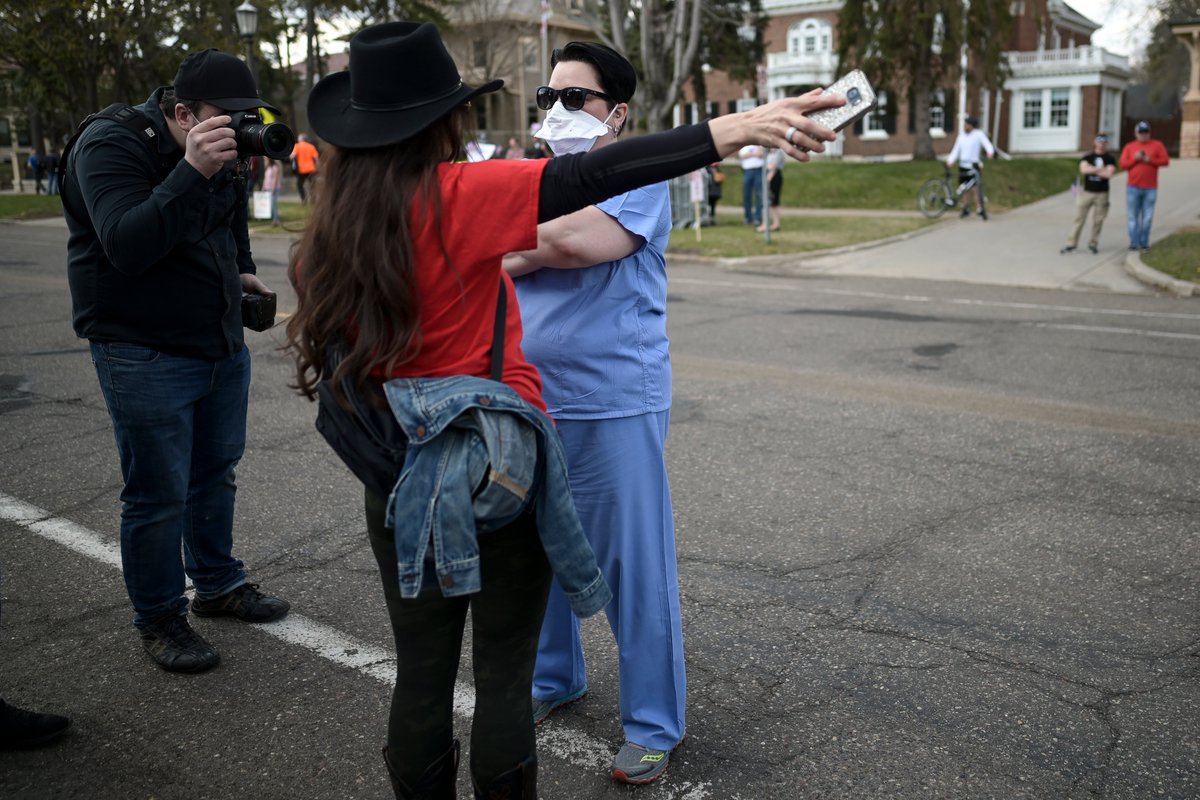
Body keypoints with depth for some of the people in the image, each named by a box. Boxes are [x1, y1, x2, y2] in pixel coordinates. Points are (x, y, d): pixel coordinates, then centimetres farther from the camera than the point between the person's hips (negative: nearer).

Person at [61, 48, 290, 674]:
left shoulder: (224, 151, 6)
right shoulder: (111, 146, -17)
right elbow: (127, 246, -31)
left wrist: (242, 271, 7)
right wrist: (192, 172, -38)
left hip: (223, 342, 8)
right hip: (144, 353, -7)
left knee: (216, 472, 18)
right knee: (159, 493, 0)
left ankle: (218, 583, 36)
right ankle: (159, 620, 18)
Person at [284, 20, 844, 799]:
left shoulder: (334, 228, 2)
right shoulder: (453, 195, -15)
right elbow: (588, 179, -27)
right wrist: (731, 130, -34)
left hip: (399, 481, 6)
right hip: (495, 469, -5)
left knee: (422, 673, 15)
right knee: (503, 672, 9)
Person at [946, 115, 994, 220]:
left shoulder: (979, 134, -4)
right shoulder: (961, 136, 10)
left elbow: (988, 145, -15)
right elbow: (956, 150, 9)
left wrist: (990, 152, -38)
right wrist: (950, 161, -9)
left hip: (974, 166, -5)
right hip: (963, 165, 5)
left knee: (976, 189, -12)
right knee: (965, 189, 8)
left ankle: (980, 210, -6)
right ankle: (966, 209, 20)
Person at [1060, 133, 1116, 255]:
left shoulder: (1110, 159, 3)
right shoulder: (1087, 157, 7)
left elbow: (1109, 174, -12)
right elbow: (1083, 169, -12)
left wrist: (1092, 169, -7)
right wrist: (1100, 169, -10)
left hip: (1102, 194, -1)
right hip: (1086, 191, 1)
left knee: (1097, 220, 2)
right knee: (1079, 218, -1)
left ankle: (1093, 243, 14)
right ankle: (1072, 243, 2)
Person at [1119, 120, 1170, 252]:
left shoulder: (1157, 145, 6)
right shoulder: (1129, 147, 8)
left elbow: (1165, 161, -2)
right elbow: (1123, 164, 1)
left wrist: (1149, 160, -13)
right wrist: (1135, 159, -13)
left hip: (1150, 188, 0)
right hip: (1133, 187, 0)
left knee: (1147, 217, 1)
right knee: (1132, 216, -1)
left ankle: (1144, 242, 7)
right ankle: (1134, 242, 3)